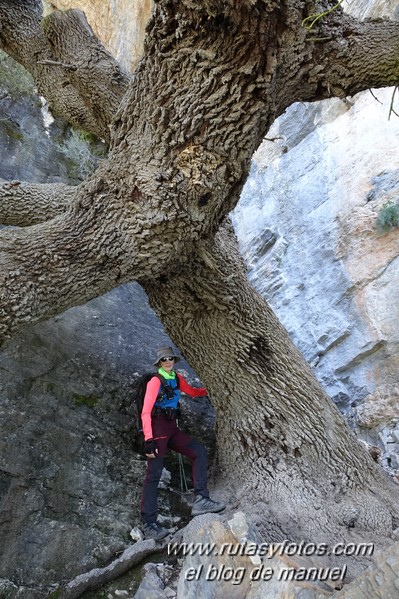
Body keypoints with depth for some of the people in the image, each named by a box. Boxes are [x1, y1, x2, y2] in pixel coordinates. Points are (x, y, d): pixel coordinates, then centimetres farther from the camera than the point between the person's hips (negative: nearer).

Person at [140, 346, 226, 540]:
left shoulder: (177, 378, 10)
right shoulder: (155, 381, -12)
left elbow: (192, 391, 29)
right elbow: (146, 412, -18)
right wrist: (148, 440, -25)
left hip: (172, 428, 7)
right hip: (158, 428, -7)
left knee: (199, 452, -7)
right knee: (154, 473, -8)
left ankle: (200, 500, -11)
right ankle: (149, 524, -2)